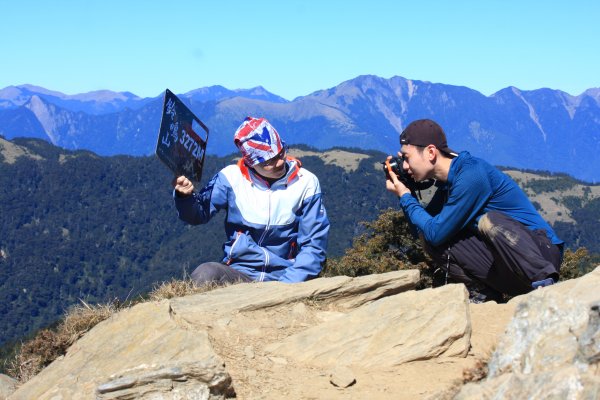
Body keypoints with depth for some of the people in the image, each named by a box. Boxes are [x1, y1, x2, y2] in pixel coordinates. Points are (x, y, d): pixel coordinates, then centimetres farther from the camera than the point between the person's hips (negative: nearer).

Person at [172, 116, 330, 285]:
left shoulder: (306, 183, 0)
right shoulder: (232, 177, 0)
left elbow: (314, 244, 1)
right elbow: (199, 213, 4)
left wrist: (288, 285, -12)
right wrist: (186, 196, -20)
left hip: (283, 276, -1)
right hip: (237, 272, 1)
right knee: (204, 275, -31)